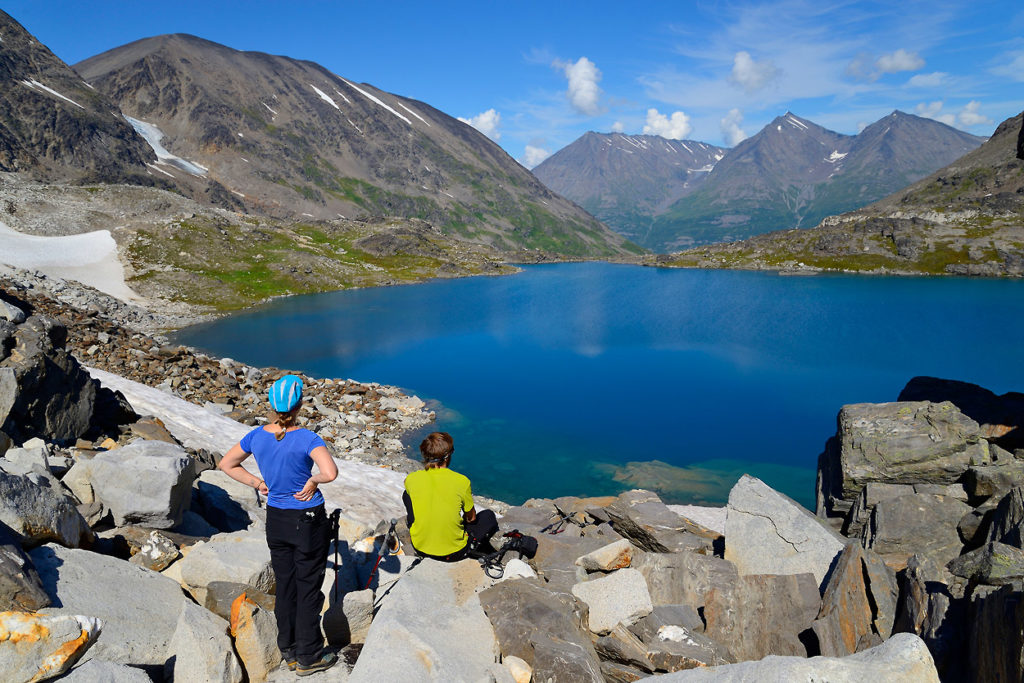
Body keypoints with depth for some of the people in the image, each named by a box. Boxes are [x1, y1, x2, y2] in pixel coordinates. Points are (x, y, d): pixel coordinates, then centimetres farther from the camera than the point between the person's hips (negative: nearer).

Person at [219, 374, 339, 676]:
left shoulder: (257, 436, -5)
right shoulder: (307, 439, -22)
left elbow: (226, 464, 9)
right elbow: (331, 472, -36)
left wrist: (257, 482, 8)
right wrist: (313, 481, -16)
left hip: (275, 520, 5)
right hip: (308, 521, -5)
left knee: (285, 586, 18)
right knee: (308, 588, 9)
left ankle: (289, 651, 32)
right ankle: (308, 657, 21)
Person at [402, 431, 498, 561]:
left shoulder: (411, 479, -12)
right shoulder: (462, 481, -19)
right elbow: (471, 518, -3)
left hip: (420, 548, 2)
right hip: (454, 553, -1)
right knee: (489, 516, 23)